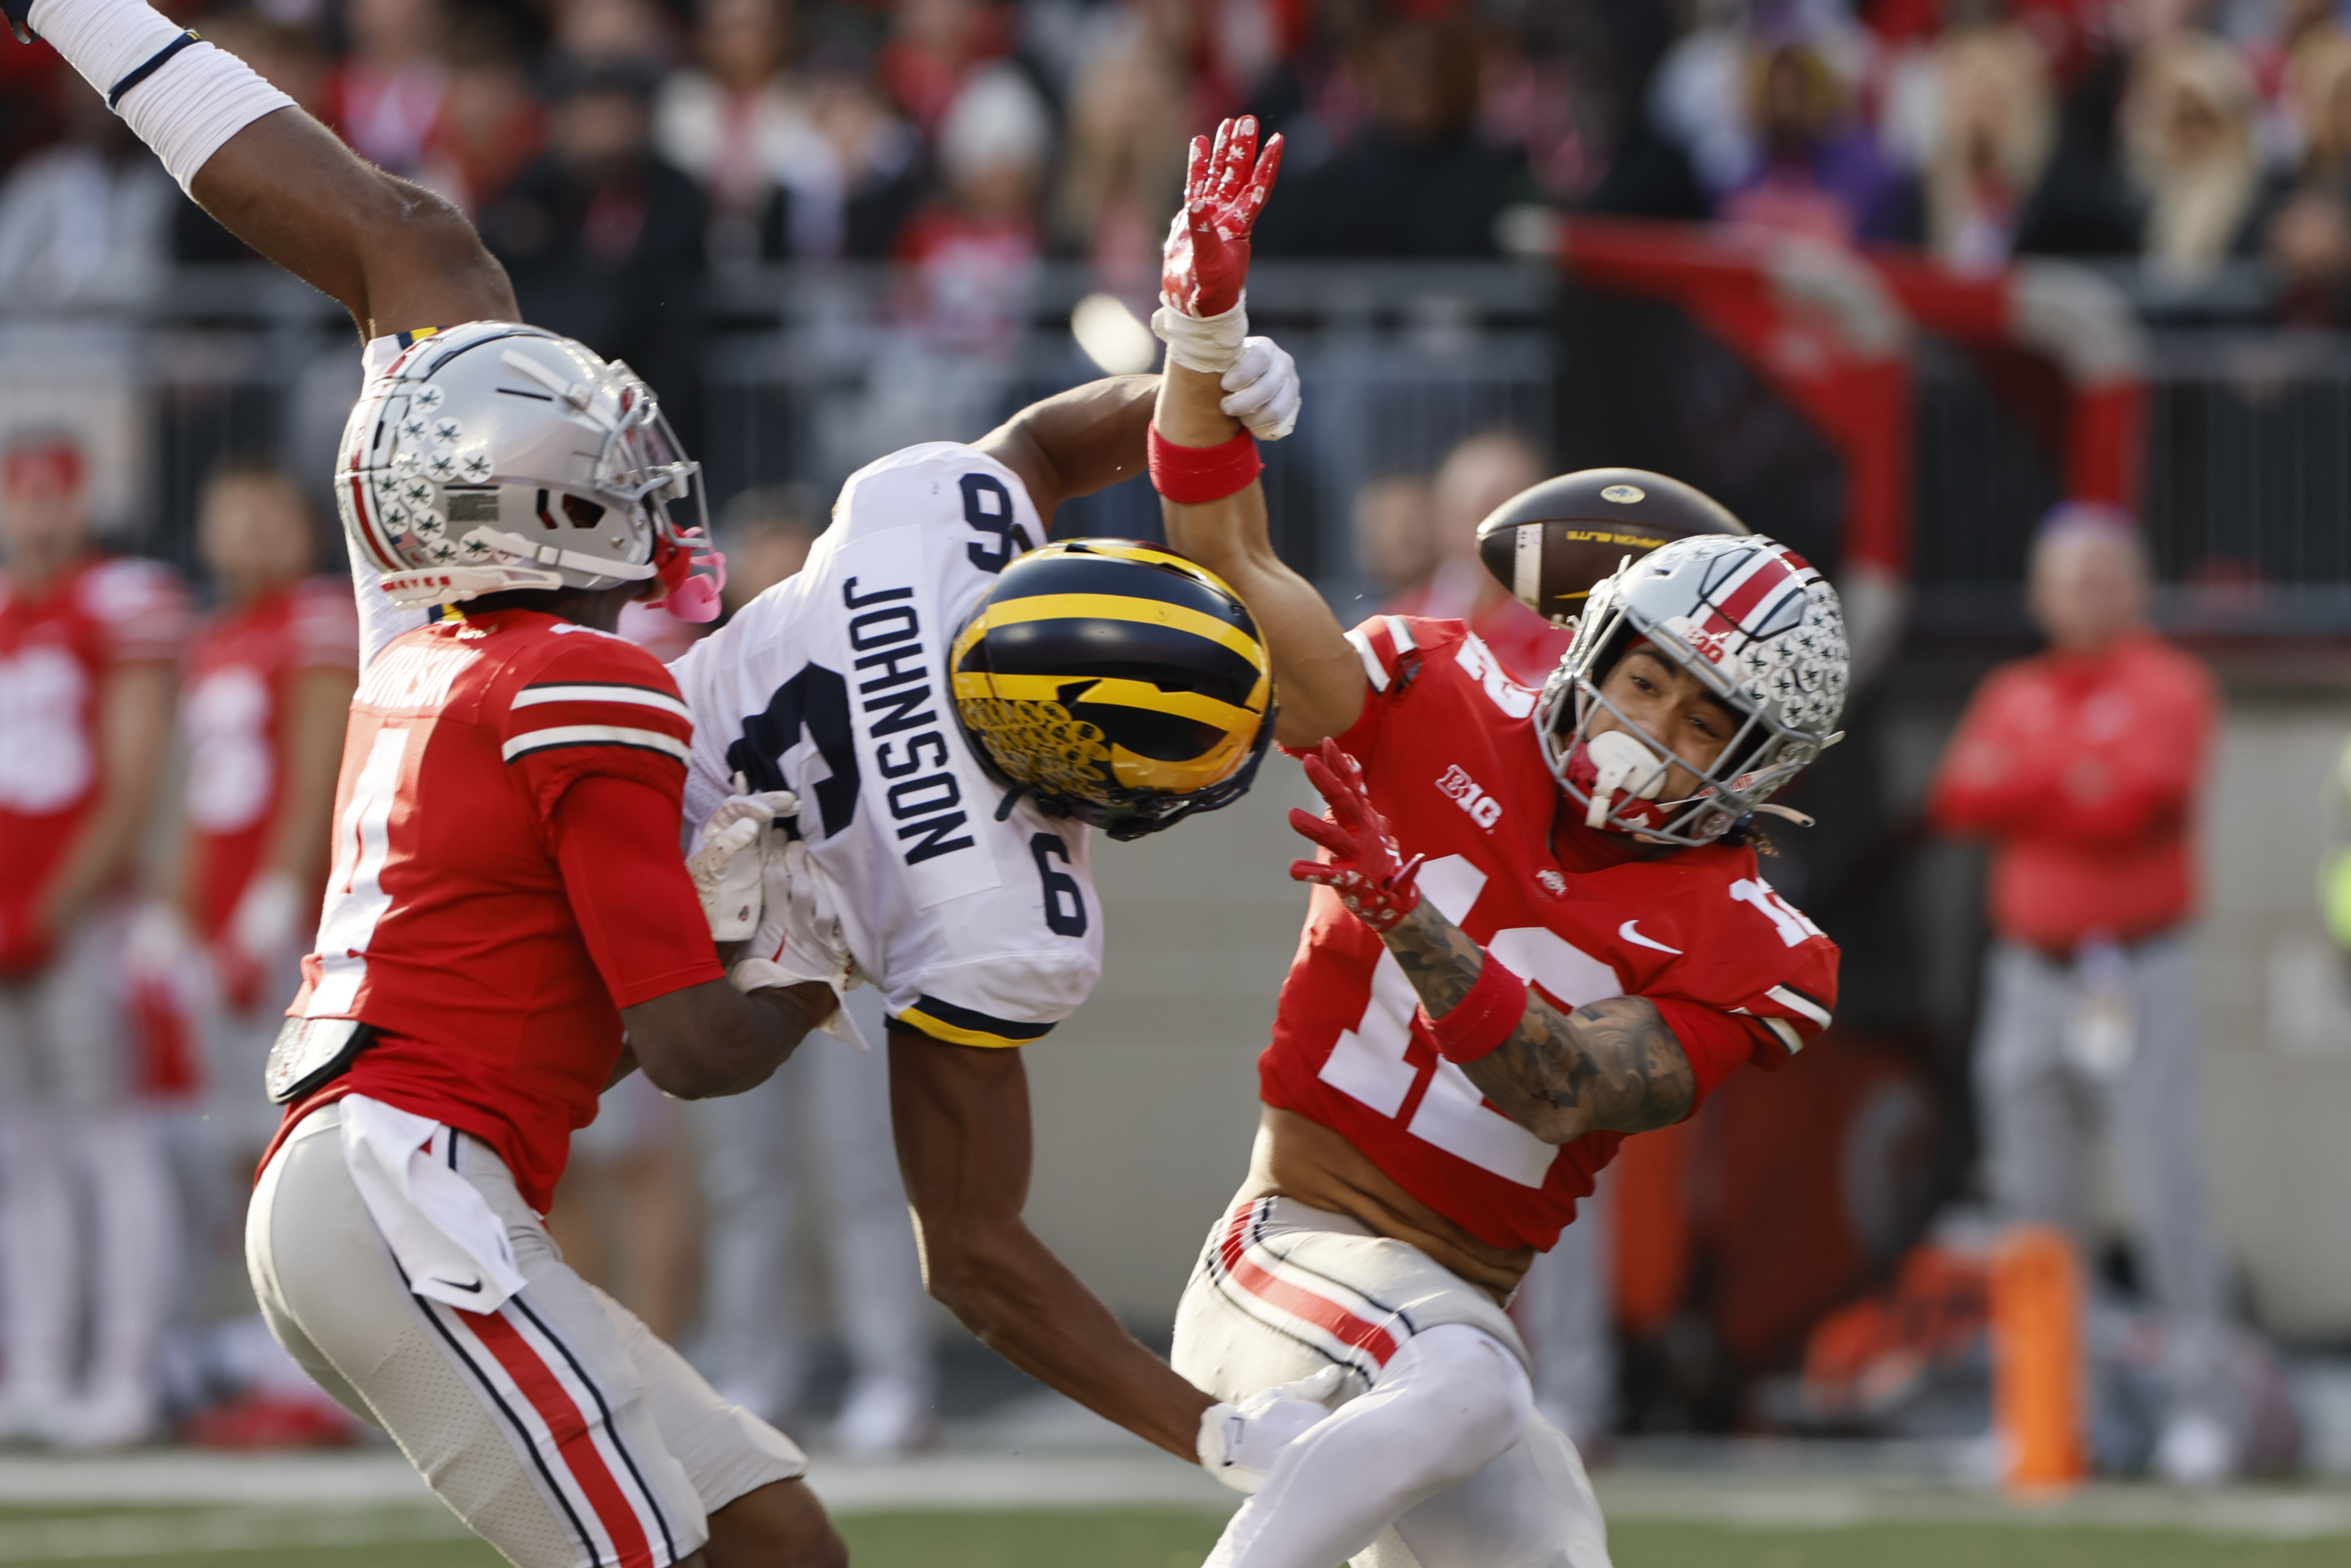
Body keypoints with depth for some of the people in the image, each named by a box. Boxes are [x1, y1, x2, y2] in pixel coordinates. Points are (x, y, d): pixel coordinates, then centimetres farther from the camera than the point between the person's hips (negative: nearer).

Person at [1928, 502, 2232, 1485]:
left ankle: (2198, 1406, -7)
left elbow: (2139, 801, -17)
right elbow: (1961, 798, -1)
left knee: (2166, 1198, -10)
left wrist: (2027, 788, -10)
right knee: (2034, 1204, 5)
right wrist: (2076, 786, -14)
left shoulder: (2168, 688, -1)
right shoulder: (2011, 695, 15)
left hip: (2140, 972, -5)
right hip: (2029, 974, 5)